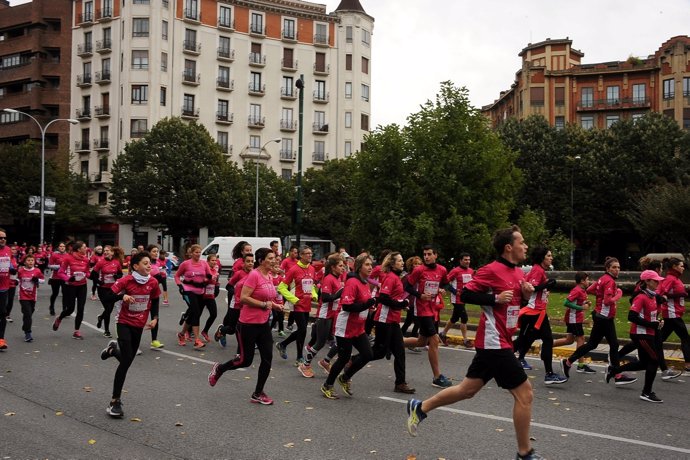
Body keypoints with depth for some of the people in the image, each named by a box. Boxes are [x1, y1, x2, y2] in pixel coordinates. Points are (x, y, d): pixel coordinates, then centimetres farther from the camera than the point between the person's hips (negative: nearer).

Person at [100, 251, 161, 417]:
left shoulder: (153, 283, -5)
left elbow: (155, 302, 8)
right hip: (125, 323, -4)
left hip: (139, 325, 4)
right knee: (126, 361, -14)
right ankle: (115, 402, -6)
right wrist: (122, 296, -35)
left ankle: (113, 349, 47)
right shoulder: (126, 281, -15)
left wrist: (154, 318, -6)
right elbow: (109, 297, -17)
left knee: (128, 360, 12)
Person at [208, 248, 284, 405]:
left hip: (264, 324, 8)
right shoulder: (254, 275, -17)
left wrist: (274, 305, 5)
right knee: (246, 360, 3)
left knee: (267, 359, 4)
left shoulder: (269, 276, 8)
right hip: (248, 324, -8)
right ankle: (218, 369, 31)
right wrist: (264, 305, -22)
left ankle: (258, 394, 17)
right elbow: (243, 298, -23)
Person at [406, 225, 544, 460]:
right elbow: (465, 295, -15)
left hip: (494, 342, 9)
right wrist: (496, 298, -22)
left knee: (468, 389, 16)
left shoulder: (519, 272, 12)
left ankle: (420, 407, 29)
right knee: (525, 393, -3)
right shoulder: (492, 269, -15)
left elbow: (517, 301, 22)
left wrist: (527, 293, 2)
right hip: (495, 342, -9)